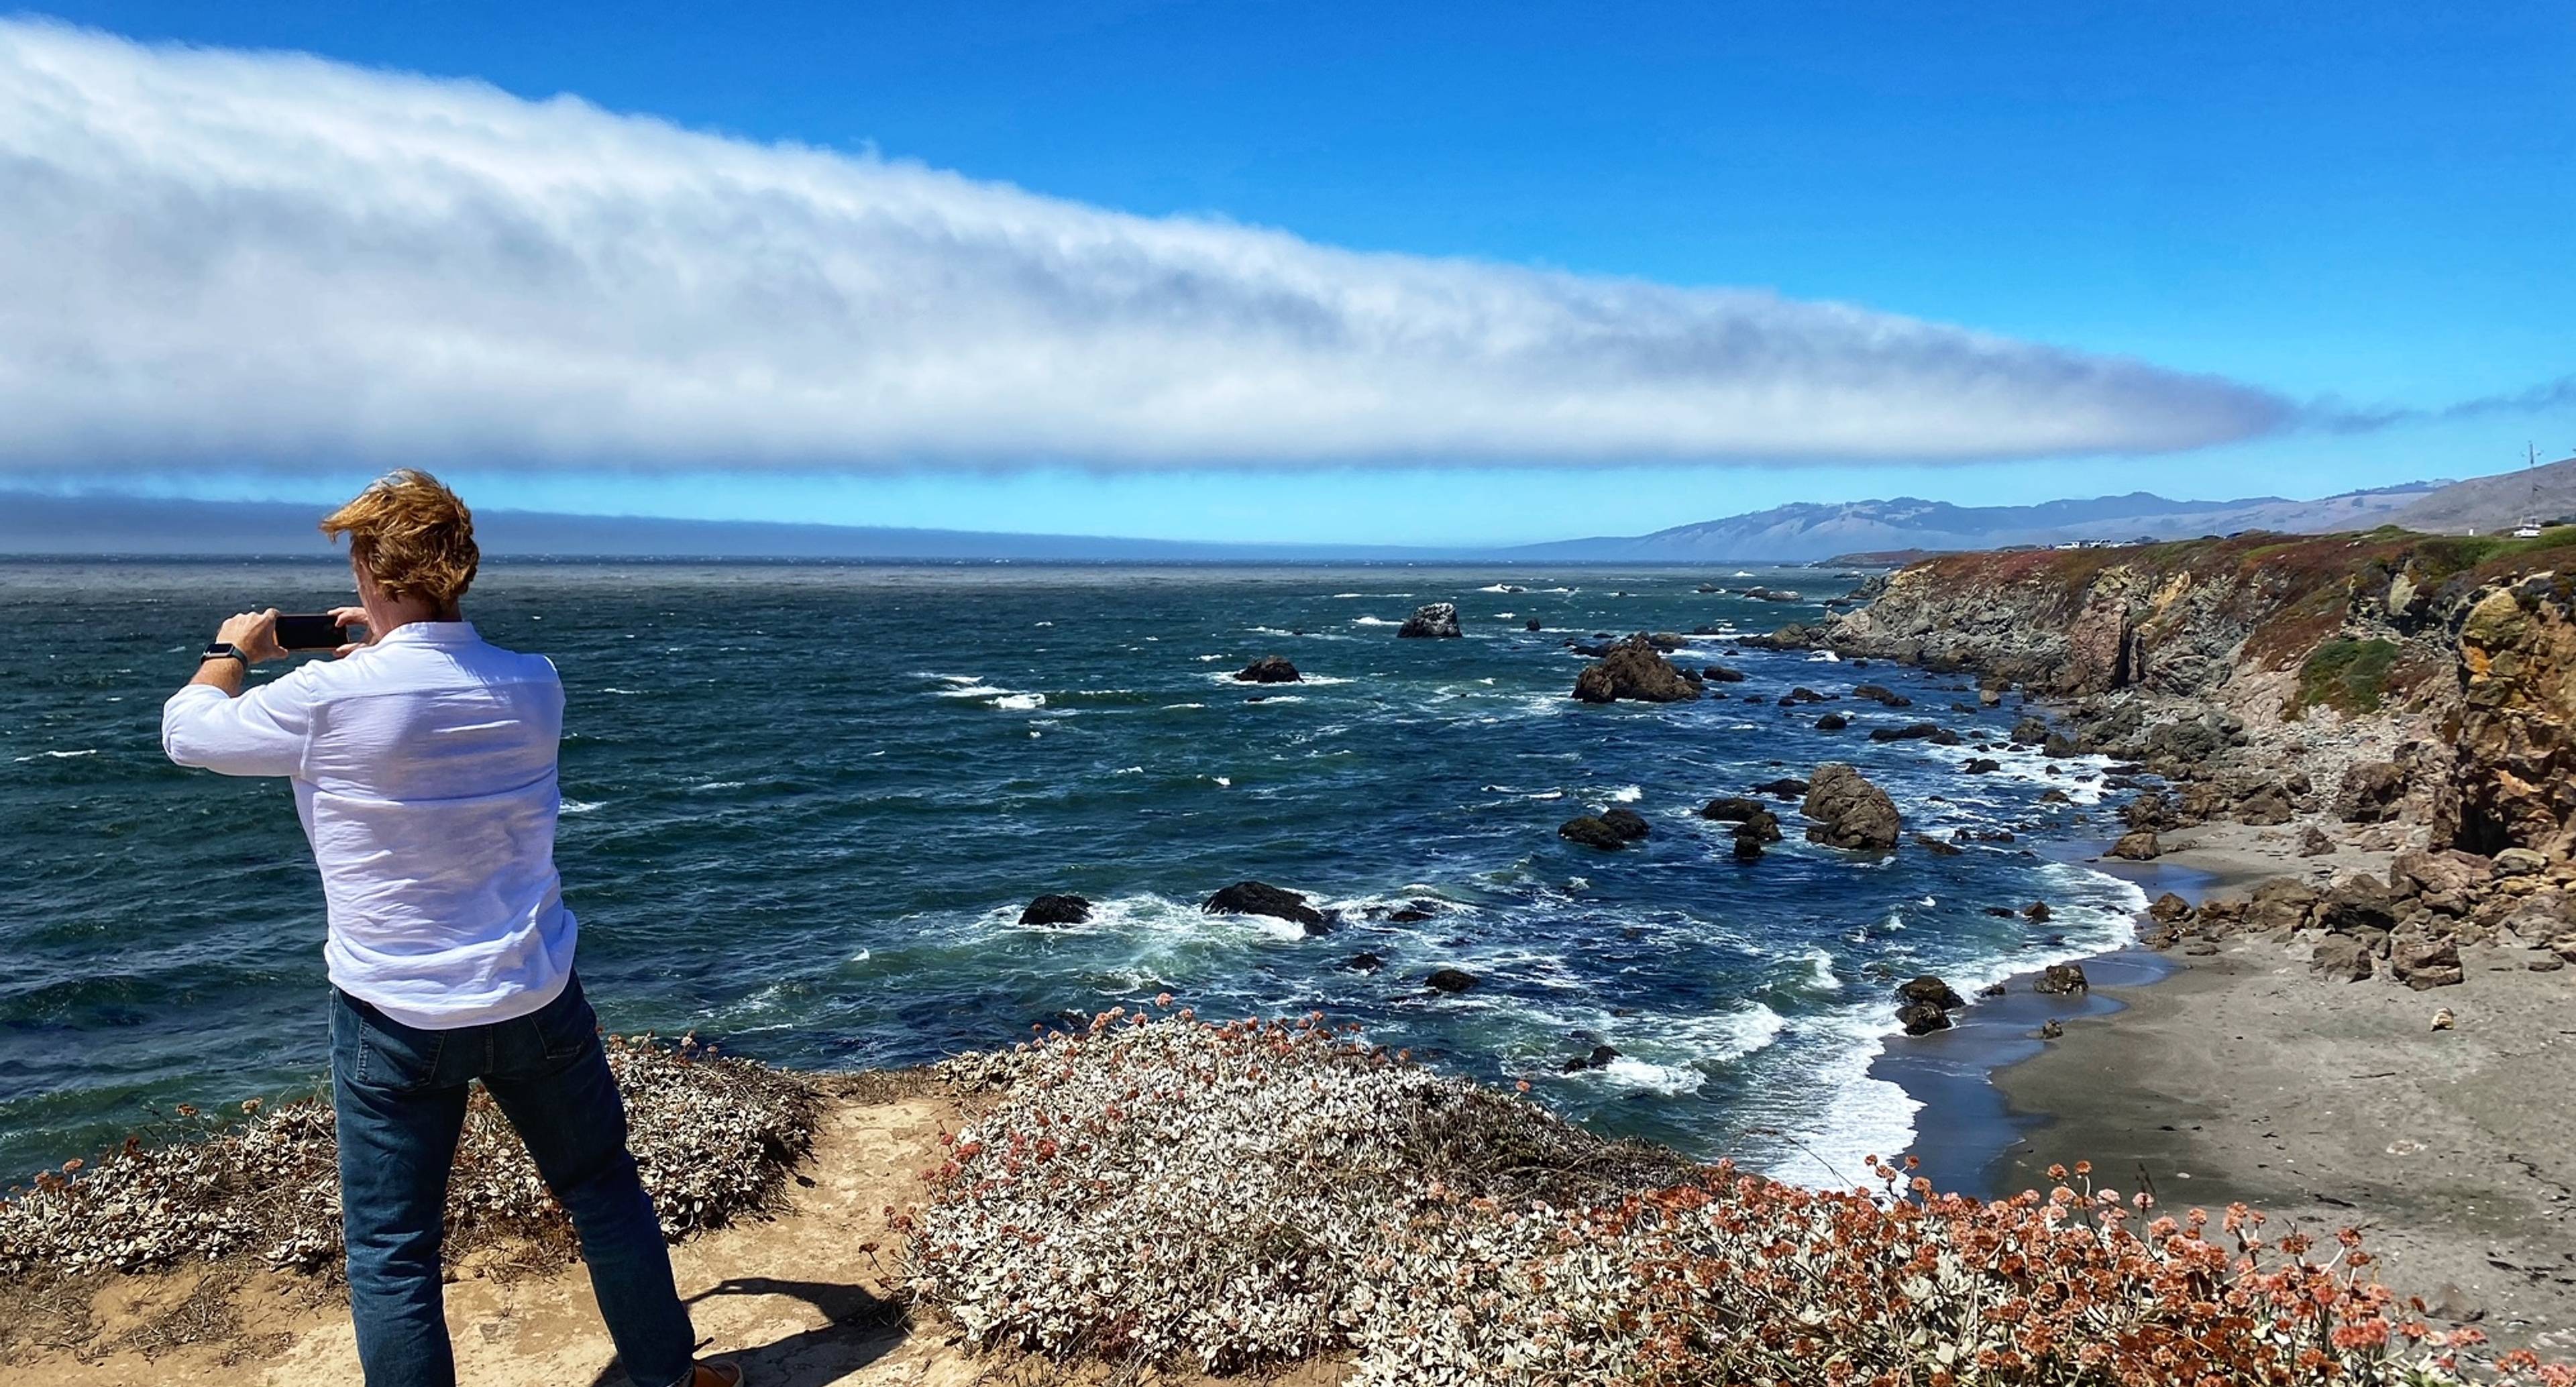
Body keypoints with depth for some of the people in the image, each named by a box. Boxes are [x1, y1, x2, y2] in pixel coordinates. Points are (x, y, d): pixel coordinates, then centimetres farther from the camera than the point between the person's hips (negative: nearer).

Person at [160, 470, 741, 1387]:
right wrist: (389, 649, 27)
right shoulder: (534, 685, -5)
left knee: (391, 1251, 11)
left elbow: (188, 732, 2)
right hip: (536, 1000, 4)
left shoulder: (330, 699, -18)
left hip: (395, 1018, -3)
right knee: (604, 1192, 19)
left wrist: (232, 651, 20)